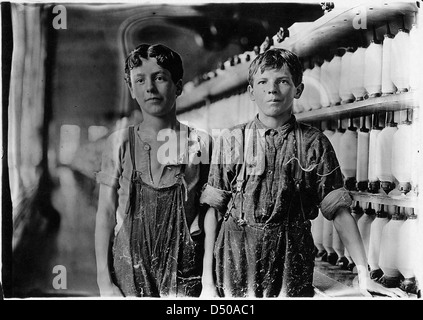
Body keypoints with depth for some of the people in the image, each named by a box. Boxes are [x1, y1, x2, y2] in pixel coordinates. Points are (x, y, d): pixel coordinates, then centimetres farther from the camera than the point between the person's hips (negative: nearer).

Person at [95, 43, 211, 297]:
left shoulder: (200, 143, -5)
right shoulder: (120, 142, -1)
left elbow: (210, 217, -2)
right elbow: (106, 213, 0)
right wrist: (104, 282, -3)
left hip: (183, 272, 0)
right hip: (128, 268, 1)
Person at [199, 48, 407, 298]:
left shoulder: (315, 143, -1)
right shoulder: (230, 141, -1)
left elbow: (339, 211, -2)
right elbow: (214, 210, -2)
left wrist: (364, 274, -6)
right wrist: (207, 282, -4)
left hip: (292, 261, 0)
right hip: (235, 259, 0)